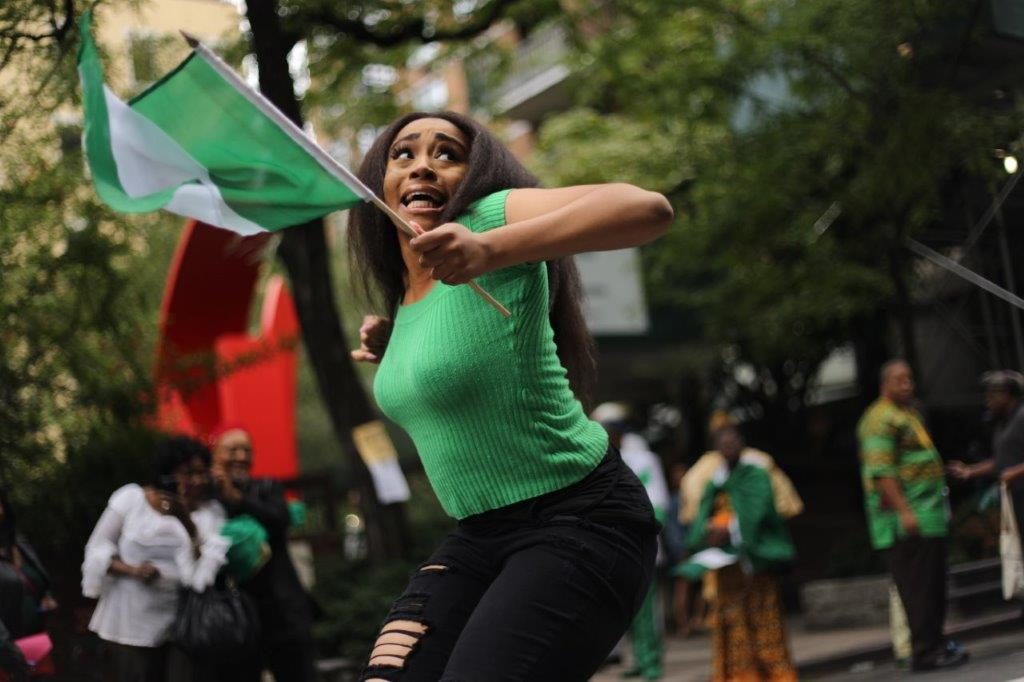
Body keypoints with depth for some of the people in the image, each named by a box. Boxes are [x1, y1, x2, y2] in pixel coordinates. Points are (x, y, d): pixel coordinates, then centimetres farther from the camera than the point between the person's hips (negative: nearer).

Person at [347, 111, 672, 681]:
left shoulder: (490, 215, -14)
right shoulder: (402, 297, 9)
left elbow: (649, 208, -31)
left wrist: (491, 249, -43)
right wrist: (393, 350, 10)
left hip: (581, 522, -8)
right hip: (482, 535, 8)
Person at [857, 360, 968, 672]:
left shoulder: (909, 414, 20)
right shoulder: (881, 420, -12)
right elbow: (882, 471, -20)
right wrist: (904, 511, -26)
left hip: (929, 517, 10)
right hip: (907, 521, -10)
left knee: (934, 585, 13)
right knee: (918, 586, -8)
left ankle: (935, 644, 20)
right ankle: (924, 651, -6)